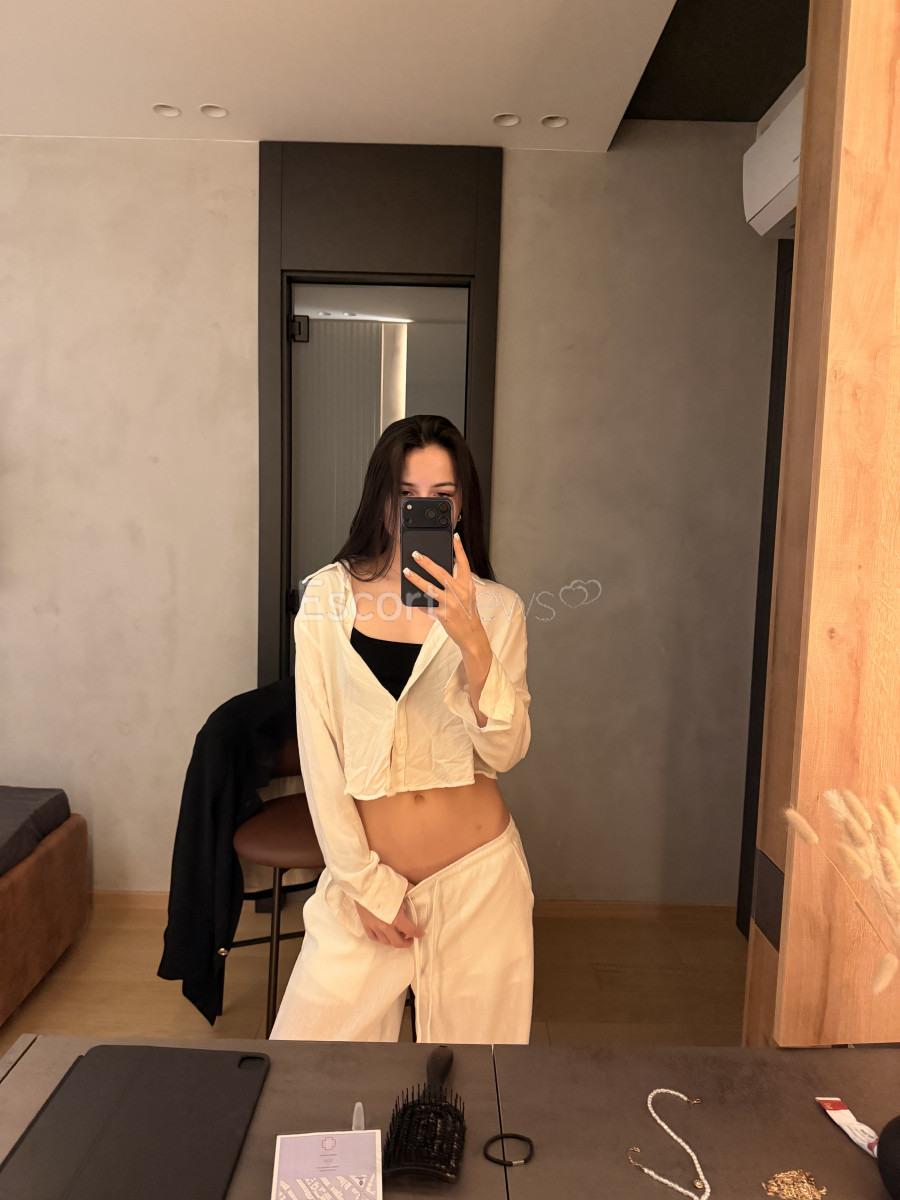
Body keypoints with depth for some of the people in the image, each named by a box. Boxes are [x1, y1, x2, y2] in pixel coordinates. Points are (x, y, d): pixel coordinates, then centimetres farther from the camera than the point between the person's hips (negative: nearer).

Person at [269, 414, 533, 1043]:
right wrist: (366, 884, -3)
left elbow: (505, 752, -10)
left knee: (474, 1030, 13)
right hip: (367, 873, 0)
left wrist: (470, 638, -24)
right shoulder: (329, 596, -3)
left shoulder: (496, 608, -2)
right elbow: (317, 749, -3)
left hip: (480, 876, 1)